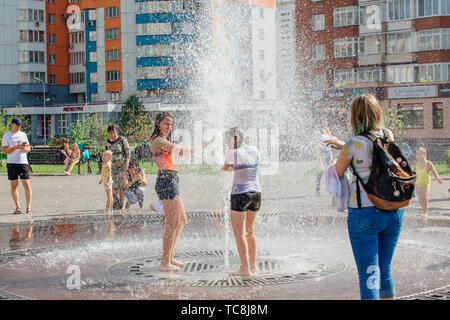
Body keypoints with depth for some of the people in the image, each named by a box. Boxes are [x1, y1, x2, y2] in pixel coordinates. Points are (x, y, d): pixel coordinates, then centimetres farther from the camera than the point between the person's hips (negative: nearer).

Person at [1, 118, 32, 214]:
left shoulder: (23, 135, 13)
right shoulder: (6, 136, 2)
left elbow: (28, 148, 15)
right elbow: (4, 151, -6)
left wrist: (24, 148, -9)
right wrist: (16, 147, -16)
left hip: (23, 162, 2)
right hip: (11, 163, -2)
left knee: (27, 184, -5)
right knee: (14, 185, 1)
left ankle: (28, 207, -2)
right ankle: (18, 207, 7)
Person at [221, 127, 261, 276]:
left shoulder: (233, 153, -11)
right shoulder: (255, 150, 6)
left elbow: (226, 167, 6)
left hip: (240, 195, -7)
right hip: (256, 193, 7)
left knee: (239, 233, -2)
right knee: (250, 231, 17)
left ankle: (245, 268, -5)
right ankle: (253, 264, 22)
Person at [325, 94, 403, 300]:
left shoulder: (355, 144, -10)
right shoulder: (388, 136, 4)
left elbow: (336, 175, 3)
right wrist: (344, 146, 28)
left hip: (364, 213, -5)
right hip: (394, 213, 5)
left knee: (368, 276, -3)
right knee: (385, 271, 18)